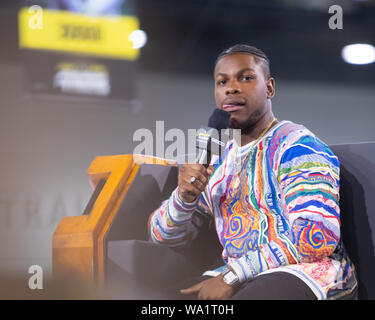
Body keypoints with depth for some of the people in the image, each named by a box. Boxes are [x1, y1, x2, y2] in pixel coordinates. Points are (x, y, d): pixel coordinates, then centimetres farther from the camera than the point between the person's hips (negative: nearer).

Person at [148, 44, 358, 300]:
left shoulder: (296, 144, -6)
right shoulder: (218, 162, 17)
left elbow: (317, 238, -19)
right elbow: (163, 236, 18)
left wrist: (232, 275, -18)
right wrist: (184, 197, -5)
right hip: (242, 283, 7)